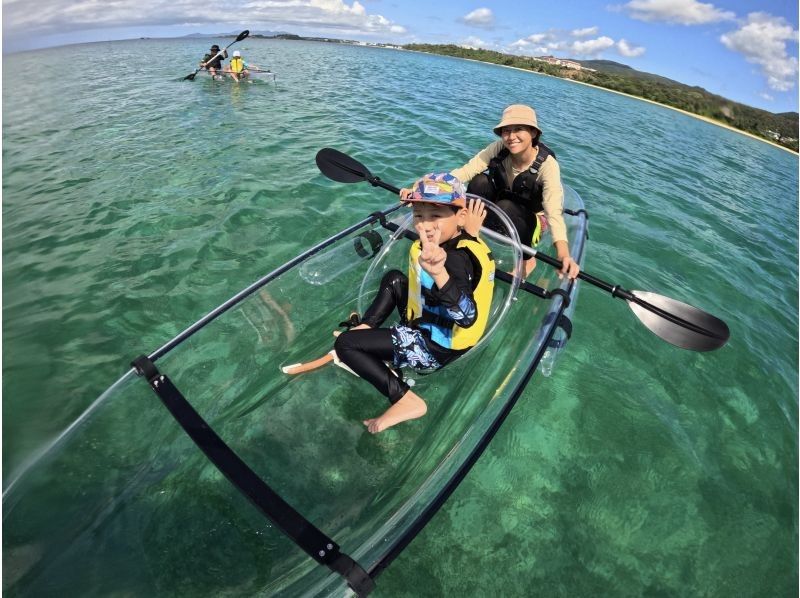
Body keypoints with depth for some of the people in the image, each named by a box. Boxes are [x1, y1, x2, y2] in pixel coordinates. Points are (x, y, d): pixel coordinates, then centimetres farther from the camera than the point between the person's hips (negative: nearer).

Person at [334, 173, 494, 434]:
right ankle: (362, 331, 17)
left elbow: (468, 317, -45)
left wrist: (439, 273, -58)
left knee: (344, 343, -11)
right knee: (394, 279, 25)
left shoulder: (455, 259, -30)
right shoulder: (458, 240, -4)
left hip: (434, 347, -10)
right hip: (431, 324, 10)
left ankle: (406, 401, -12)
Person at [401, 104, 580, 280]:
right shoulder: (499, 148, -18)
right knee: (479, 181, -25)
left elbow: (554, 211, -36)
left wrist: (564, 254, -54)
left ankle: (527, 258, -11)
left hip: (530, 220, -2)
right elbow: (464, 172, -28)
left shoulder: (547, 164, -26)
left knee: (504, 208, -36)